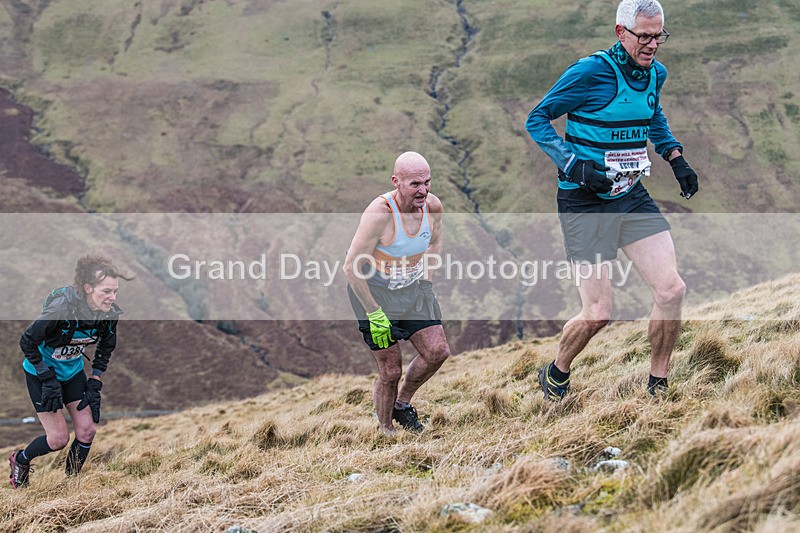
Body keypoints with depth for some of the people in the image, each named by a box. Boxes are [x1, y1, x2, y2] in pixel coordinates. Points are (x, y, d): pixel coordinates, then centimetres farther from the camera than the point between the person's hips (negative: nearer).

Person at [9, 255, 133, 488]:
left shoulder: (110, 313, -16)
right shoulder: (61, 308, -34)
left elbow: (106, 348, 4)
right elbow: (27, 342, -22)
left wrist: (94, 383, -1)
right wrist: (48, 379, -21)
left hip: (73, 371, 6)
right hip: (41, 372, -5)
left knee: (87, 430, -1)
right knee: (59, 438, -5)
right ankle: (20, 460, 24)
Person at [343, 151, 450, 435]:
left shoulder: (433, 206, -10)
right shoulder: (379, 213, -28)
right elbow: (351, 268, -23)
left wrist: (426, 282, 7)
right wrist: (375, 314, -21)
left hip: (414, 288, 6)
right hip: (374, 290, -6)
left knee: (438, 352, -4)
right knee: (390, 371, -4)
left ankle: (402, 403, 22)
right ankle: (385, 430, 19)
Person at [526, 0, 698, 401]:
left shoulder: (655, 74, 5)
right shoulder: (591, 72, -16)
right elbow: (536, 119, -9)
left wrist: (675, 158, 12)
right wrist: (576, 165, -21)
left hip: (633, 198, 6)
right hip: (585, 203, -6)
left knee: (671, 290, -7)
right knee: (597, 314, -7)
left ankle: (657, 389, 9)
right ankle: (555, 376, 22)